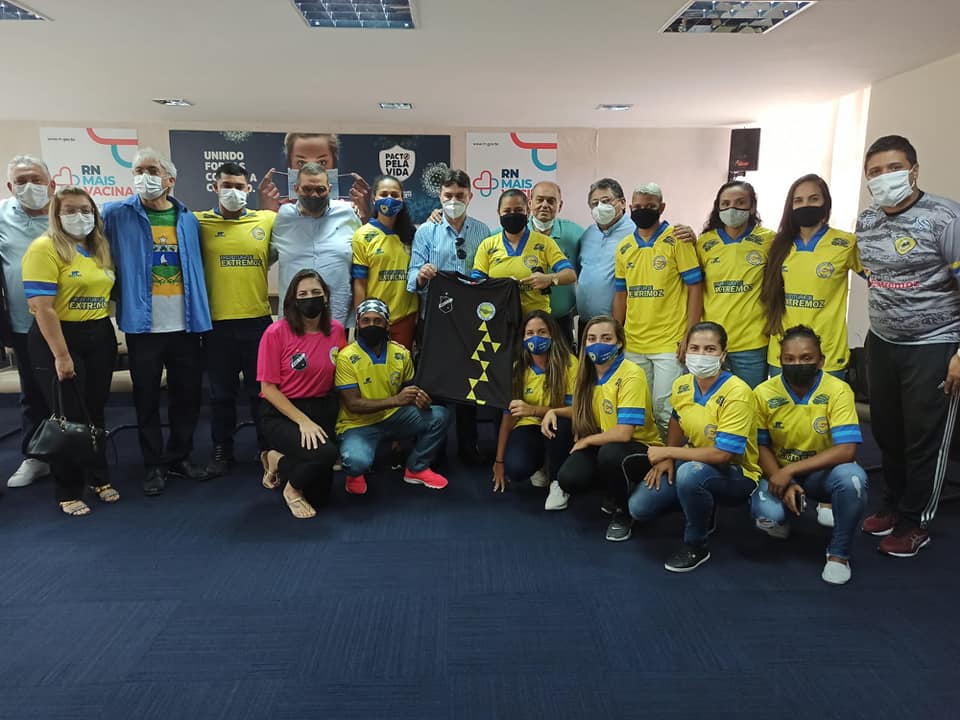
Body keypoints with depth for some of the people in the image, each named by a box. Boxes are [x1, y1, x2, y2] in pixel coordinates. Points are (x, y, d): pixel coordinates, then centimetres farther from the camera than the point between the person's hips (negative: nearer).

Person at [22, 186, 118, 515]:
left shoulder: (100, 249, 9)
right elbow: (42, 307, -17)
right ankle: (68, 491, 17)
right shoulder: (45, 248, -11)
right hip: (59, 338, -6)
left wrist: (108, 333, 8)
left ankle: (98, 478, 30)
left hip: (100, 338, 6)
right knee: (67, 417, 2)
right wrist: (61, 354, -19)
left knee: (96, 412, 15)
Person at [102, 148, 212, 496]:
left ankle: (180, 457, 27)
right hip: (143, 325, -2)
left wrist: (203, 315, 6)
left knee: (187, 395, 10)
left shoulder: (188, 219, 7)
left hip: (186, 324, 2)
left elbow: (197, 268, 10)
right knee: (147, 398, 8)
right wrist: (121, 300, -8)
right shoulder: (116, 215, 0)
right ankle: (154, 464, 22)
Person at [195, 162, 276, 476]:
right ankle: (222, 450, 27)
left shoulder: (266, 220, 4)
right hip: (217, 322, 0)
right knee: (221, 393, 12)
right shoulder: (200, 223, 1)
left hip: (258, 320, 0)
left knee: (262, 390, 11)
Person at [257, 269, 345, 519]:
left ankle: (280, 462, 30)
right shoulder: (276, 333, -15)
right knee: (325, 453, -33)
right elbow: (268, 388, -12)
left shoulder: (336, 330, -2)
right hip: (281, 414, -5)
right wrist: (303, 421, -18)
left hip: (321, 411, 5)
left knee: (319, 495, 3)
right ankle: (292, 490, 1)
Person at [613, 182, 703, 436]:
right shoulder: (624, 247, 9)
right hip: (633, 345, 5)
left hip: (669, 344, -4)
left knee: (664, 411, -3)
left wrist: (690, 337, -12)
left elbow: (695, 287, -6)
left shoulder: (677, 240, -4)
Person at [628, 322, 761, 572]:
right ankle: (702, 508, 20)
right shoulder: (681, 384, -5)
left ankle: (696, 546, -12)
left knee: (690, 473, -39)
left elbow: (722, 454, -29)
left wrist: (668, 452, -22)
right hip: (694, 462, 6)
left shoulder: (737, 393, -26)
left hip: (736, 473, -6)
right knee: (639, 507, -7)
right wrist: (666, 459, -1)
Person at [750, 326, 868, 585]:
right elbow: (760, 446, -2)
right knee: (766, 514, -30)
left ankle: (839, 552, -9)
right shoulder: (764, 393, -11)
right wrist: (781, 481, -19)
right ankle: (781, 519, 14)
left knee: (852, 477, -35)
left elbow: (846, 450, -25)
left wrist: (790, 470, -29)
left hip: (822, 472, 0)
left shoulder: (838, 391, -17)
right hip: (779, 472, 1)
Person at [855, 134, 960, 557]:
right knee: (886, 432, 14)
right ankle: (894, 504, 33)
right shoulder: (865, 223, 4)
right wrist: (879, 330, 14)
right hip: (882, 343, 6)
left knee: (925, 439, 5)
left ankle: (916, 522, 21)